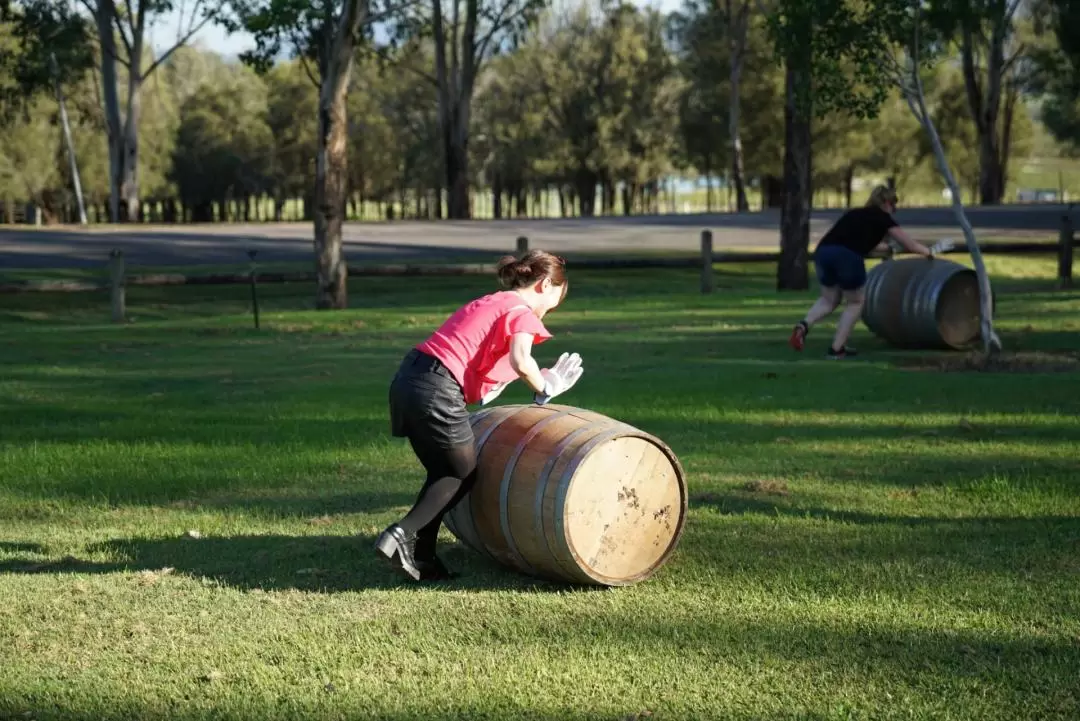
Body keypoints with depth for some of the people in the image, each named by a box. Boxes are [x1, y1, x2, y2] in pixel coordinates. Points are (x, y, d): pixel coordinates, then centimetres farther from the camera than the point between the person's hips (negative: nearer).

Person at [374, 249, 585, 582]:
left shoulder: (488, 303, 25)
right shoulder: (522, 312, -1)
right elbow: (521, 362, -20)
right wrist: (544, 389, -1)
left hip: (407, 379, 8)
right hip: (436, 390, -8)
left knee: (444, 473, 20)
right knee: (463, 475, 9)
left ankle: (421, 556, 18)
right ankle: (402, 535, -4)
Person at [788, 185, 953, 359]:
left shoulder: (855, 214, 33)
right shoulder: (882, 217, 18)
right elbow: (909, 244, 26)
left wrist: (887, 246, 66)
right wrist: (931, 251, 42)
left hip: (823, 251, 5)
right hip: (848, 256, -5)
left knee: (829, 299, 25)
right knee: (855, 302, 18)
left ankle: (804, 325, -2)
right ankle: (836, 348, 12)